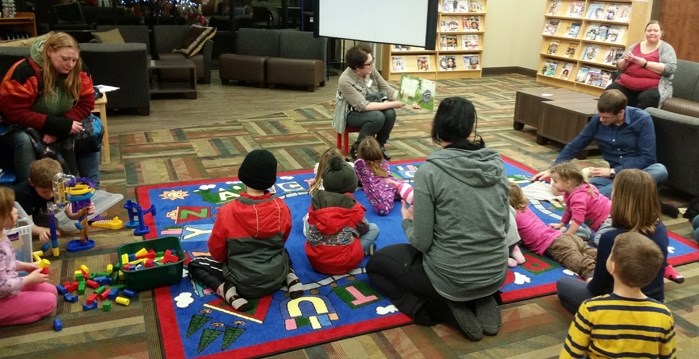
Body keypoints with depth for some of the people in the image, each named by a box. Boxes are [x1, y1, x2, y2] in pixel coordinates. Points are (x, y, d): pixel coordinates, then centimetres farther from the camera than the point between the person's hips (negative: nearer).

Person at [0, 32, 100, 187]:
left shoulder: (79, 70, -13)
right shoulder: (25, 72, -27)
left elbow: (86, 103, -12)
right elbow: (15, 113, -29)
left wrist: (59, 128, -27)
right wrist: (59, 125, -35)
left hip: (59, 127, 5)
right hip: (20, 127, -4)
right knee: (24, 140, -36)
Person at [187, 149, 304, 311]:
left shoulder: (227, 211, -21)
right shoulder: (281, 208, -13)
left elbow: (216, 252, -5)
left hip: (243, 283, -3)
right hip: (277, 278, 3)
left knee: (195, 265, 16)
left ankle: (228, 290, -5)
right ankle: (290, 278, 9)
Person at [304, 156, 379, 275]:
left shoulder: (316, 202, -3)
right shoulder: (353, 208, -10)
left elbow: (310, 231, 10)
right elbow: (364, 229, 9)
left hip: (315, 260, 2)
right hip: (344, 263, -2)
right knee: (374, 228, 15)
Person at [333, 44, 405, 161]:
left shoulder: (371, 70, -13)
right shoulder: (345, 81, -30)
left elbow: (387, 89, -8)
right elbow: (364, 106, -31)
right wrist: (392, 104, -31)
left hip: (372, 108, 5)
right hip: (351, 114, -5)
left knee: (390, 113, -24)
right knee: (378, 117, -32)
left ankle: (379, 145, -1)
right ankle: (357, 148, -11)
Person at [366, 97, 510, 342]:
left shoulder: (429, 171, -18)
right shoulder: (497, 165, -3)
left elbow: (421, 242, -15)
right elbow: (504, 227, 6)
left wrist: (407, 220, 6)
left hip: (451, 277, -5)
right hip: (496, 274, 6)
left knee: (376, 263, 19)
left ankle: (443, 310, 1)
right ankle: (481, 302, 10)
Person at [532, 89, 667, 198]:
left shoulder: (641, 119, -12)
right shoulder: (597, 121, -2)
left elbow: (647, 157, -13)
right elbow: (574, 147, 8)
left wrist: (612, 171, -16)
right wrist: (552, 170, 4)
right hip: (616, 174, 1)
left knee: (660, 171, -39)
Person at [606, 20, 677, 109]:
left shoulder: (666, 48, 6)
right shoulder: (635, 46, 17)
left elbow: (670, 68, -9)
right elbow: (619, 66, 18)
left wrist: (644, 63, -15)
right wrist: (626, 61, -6)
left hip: (652, 88, -3)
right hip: (626, 85, 3)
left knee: (647, 98, -37)